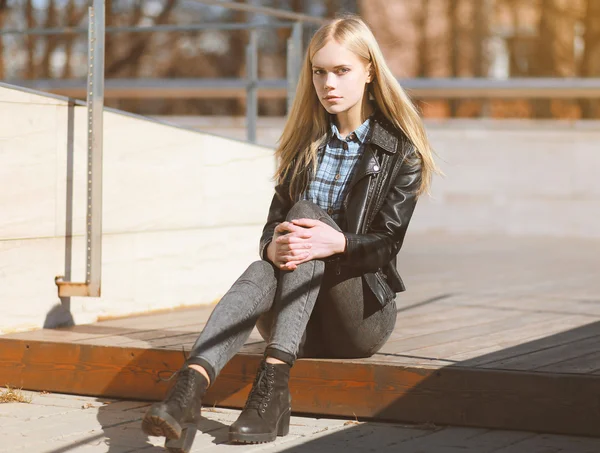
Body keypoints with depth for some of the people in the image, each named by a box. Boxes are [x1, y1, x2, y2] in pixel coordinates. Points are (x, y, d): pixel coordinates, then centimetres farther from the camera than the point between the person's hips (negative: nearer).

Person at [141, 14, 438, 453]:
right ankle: (188, 389, -59)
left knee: (305, 213, -27)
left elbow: (386, 243, -6)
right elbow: (273, 224, 7)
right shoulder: (306, 143, 16)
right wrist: (274, 247, -19)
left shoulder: (401, 152, 3)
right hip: (302, 324, 3)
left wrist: (336, 242, -29)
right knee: (259, 273, -31)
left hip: (364, 314, -3)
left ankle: (273, 383, -44)